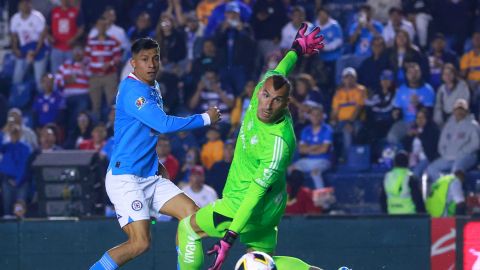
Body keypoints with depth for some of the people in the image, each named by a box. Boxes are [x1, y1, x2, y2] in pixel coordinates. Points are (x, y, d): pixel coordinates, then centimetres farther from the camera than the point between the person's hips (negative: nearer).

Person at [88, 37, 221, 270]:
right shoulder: (132, 90, -16)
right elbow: (164, 124, -23)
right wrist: (205, 118, -12)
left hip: (150, 177, 9)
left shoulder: (154, 89, 13)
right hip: (125, 178, -9)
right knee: (140, 243, -16)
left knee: (192, 214, -2)